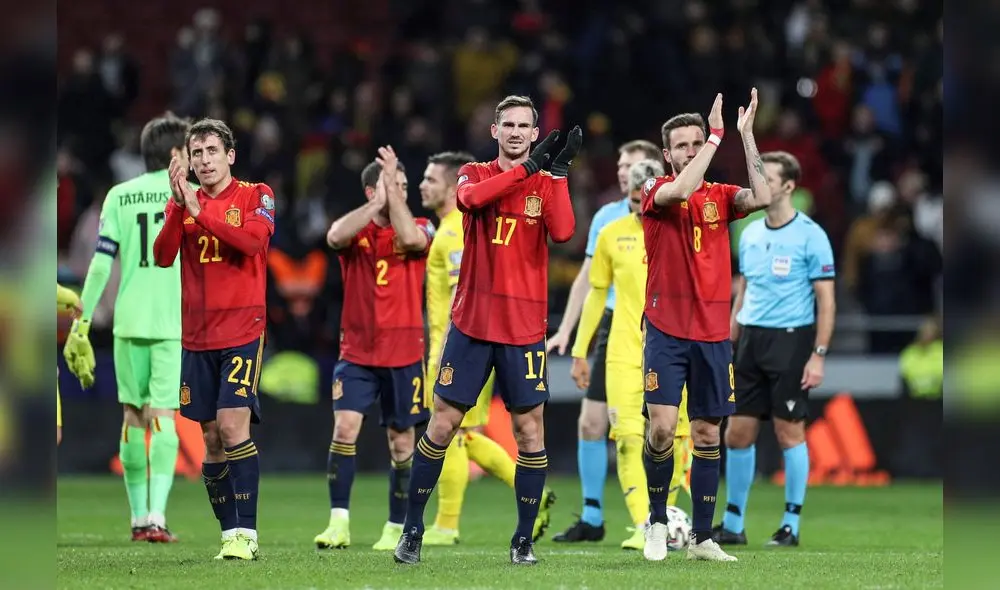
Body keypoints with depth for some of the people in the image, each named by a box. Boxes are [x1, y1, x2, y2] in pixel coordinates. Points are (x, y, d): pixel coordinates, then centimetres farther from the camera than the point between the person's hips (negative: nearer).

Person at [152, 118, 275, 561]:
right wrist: (180, 206, -17)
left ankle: (246, 533, -17)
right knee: (211, 437, 4)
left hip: (243, 331, -4)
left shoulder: (256, 195, 1)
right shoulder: (181, 202, 10)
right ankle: (229, 533, 10)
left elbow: (253, 240, -18)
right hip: (197, 336, 4)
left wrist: (200, 210, -22)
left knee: (233, 425, -16)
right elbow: (162, 257, -4)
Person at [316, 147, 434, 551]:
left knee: (401, 441, 5)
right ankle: (339, 523, -13)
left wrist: (393, 195, -18)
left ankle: (396, 528, 17)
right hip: (357, 351, 0)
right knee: (344, 427, -15)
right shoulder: (355, 228, 3)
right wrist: (376, 204, -20)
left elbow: (411, 238, -22)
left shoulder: (420, 227, 3)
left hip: (404, 354, 0)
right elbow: (335, 236, -22)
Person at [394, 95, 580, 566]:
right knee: (442, 423, 0)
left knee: (529, 429, -2)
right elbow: (471, 197, -20)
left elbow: (563, 232, -14)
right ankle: (412, 529, 10)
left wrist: (560, 172, -16)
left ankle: (524, 540, 7)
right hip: (471, 320, 0)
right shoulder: (475, 174, 5)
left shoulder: (546, 183, 5)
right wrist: (529, 166, -22)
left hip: (524, 328, 0)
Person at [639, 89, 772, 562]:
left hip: (713, 333, 3)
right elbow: (680, 191, -25)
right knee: (662, 428, -14)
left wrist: (746, 134, -13)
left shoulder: (720, 196, 8)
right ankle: (657, 520, 7)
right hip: (666, 331, -3)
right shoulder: (655, 191, -2)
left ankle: (702, 538, 12)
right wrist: (719, 134, -23)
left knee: (707, 434, 6)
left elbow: (762, 198, -12)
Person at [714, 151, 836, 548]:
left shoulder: (810, 235, -7)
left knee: (789, 432, -2)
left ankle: (791, 525, 6)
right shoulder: (750, 233, 12)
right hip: (751, 339, 6)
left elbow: (826, 300, -7)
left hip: (790, 339, -6)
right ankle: (733, 524, 12)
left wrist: (819, 355, -13)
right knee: (738, 433, 4)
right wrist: (728, 342, 13)